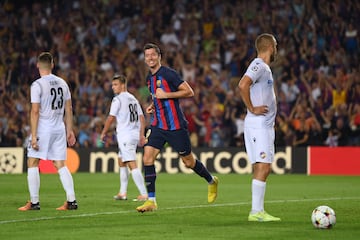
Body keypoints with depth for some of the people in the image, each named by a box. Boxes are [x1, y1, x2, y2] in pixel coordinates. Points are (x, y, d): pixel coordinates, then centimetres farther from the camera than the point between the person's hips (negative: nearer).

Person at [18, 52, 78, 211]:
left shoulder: (37, 85, -10)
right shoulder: (62, 83, 8)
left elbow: (35, 112, -13)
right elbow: (68, 110, 11)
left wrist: (34, 136, -13)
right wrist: (69, 131, 16)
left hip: (43, 129, -5)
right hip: (59, 128, 5)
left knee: (32, 163, 3)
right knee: (60, 165, 8)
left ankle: (34, 202, 1)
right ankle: (71, 201, 2)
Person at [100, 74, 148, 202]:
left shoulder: (118, 99, -8)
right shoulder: (133, 99, 16)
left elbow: (111, 118, -8)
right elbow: (141, 117, 15)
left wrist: (103, 133, 3)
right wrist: (142, 135, 17)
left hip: (125, 136, -9)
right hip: (135, 134, 9)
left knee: (132, 165, -12)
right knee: (121, 162, 20)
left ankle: (144, 194, -19)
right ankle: (123, 193, 20)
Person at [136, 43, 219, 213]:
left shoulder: (168, 74, -11)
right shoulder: (149, 78, 12)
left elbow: (189, 92, -14)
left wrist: (166, 95, -19)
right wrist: (153, 106, 10)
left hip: (175, 126, -6)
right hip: (158, 125, 6)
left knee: (189, 162, 5)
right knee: (147, 158, -10)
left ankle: (212, 181, 33)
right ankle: (151, 200, -8)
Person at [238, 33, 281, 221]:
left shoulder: (264, 67, 18)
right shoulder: (258, 66, -12)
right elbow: (243, 85, -27)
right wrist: (252, 109, -20)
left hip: (265, 125, 10)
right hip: (258, 125, -10)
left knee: (261, 168, 8)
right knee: (263, 167, -13)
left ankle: (258, 211, 10)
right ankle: (256, 212, -14)